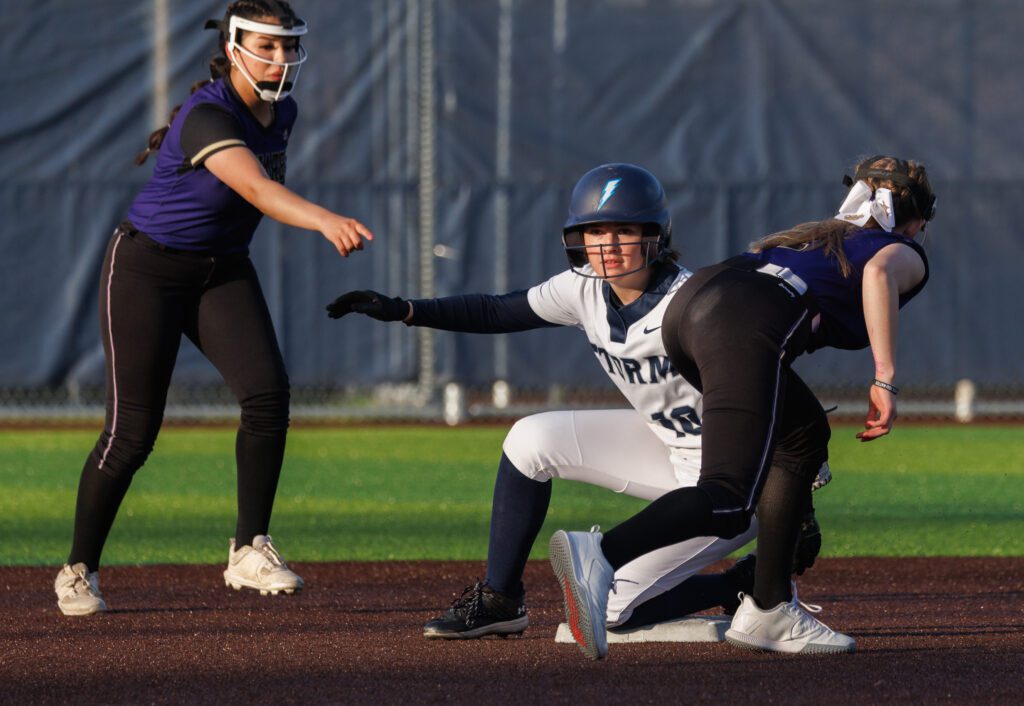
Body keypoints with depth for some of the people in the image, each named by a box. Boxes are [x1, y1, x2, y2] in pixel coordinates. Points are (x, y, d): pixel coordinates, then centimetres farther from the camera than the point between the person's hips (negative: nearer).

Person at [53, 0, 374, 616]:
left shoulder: (281, 112, -3)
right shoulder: (207, 117, -29)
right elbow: (258, 189, -46)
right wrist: (326, 220, -61)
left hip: (223, 271, 6)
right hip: (148, 270, -6)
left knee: (268, 392, -17)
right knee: (133, 431, -5)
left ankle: (250, 551, -10)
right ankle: (79, 571, 14)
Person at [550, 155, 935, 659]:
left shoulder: (820, 235, 40)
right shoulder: (905, 254, 21)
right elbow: (879, 272, -3)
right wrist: (885, 380, -8)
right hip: (746, 328, -8)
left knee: (804, 432, 27)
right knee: (728, 503, -17)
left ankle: (769, 611, 18)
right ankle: (600, 556, -44)